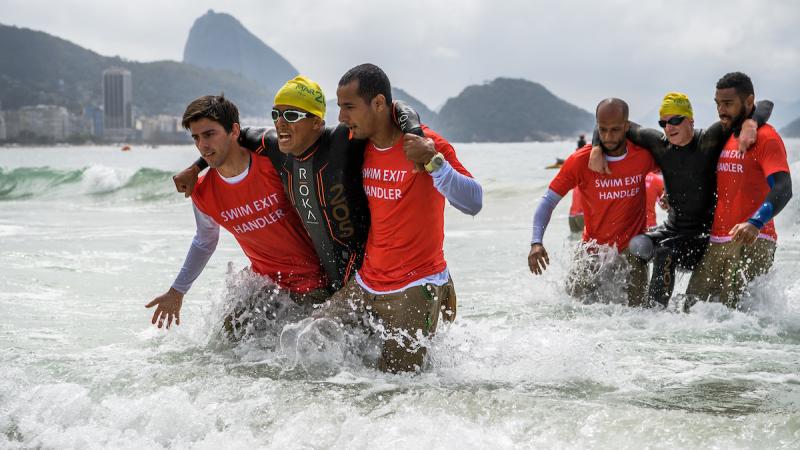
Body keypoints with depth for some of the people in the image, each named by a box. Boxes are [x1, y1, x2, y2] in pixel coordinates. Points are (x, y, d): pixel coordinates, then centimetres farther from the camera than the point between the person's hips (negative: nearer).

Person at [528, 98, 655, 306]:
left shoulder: (644, 155, -9)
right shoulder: (580, 161, -12)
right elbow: (548, 201, -9)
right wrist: (536, 242, -21)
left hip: (631, 248, 0)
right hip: (594, 248, 0)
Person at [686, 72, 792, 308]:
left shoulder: (766, 138, -7)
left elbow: (783, 189, -21)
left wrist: (755, 223, -37)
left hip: (752, 242, -8)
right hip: (716, 243, 8)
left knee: (733, 309, -16)